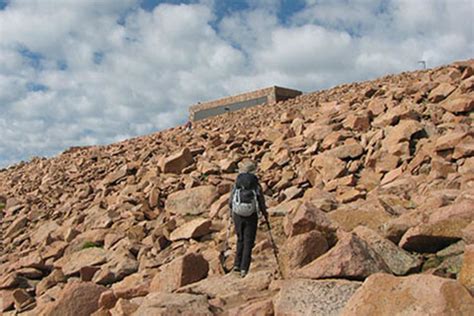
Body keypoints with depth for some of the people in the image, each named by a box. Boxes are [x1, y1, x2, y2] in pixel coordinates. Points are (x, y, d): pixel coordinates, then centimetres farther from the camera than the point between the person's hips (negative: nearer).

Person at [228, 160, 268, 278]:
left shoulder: (236, 185, -4)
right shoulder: (256, 186, -8)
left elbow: (230, 201, 5)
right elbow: (262, 203, -3)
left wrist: (231, 213, 24)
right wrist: (265, 214, 16)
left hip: (238, 216, 2)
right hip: (251, 217, -2)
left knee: (240, 240, 21)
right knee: (248, 243, 6)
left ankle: (237, 264, 15)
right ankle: (244, 269, 1)